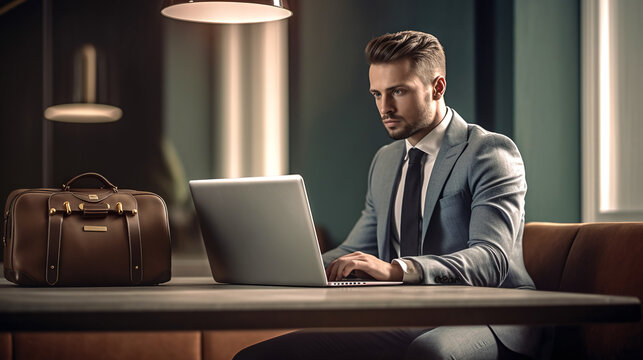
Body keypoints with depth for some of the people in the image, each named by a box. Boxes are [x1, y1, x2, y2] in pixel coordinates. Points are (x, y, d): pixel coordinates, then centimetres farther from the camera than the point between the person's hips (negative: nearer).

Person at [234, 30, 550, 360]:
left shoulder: (491, 153, -4)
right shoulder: (385, 161, 21)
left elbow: (490, 259, -18)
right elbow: (356, 251, 22)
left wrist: (397, 269, -34)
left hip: (483, 322, -6)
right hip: (403, 325, 6)